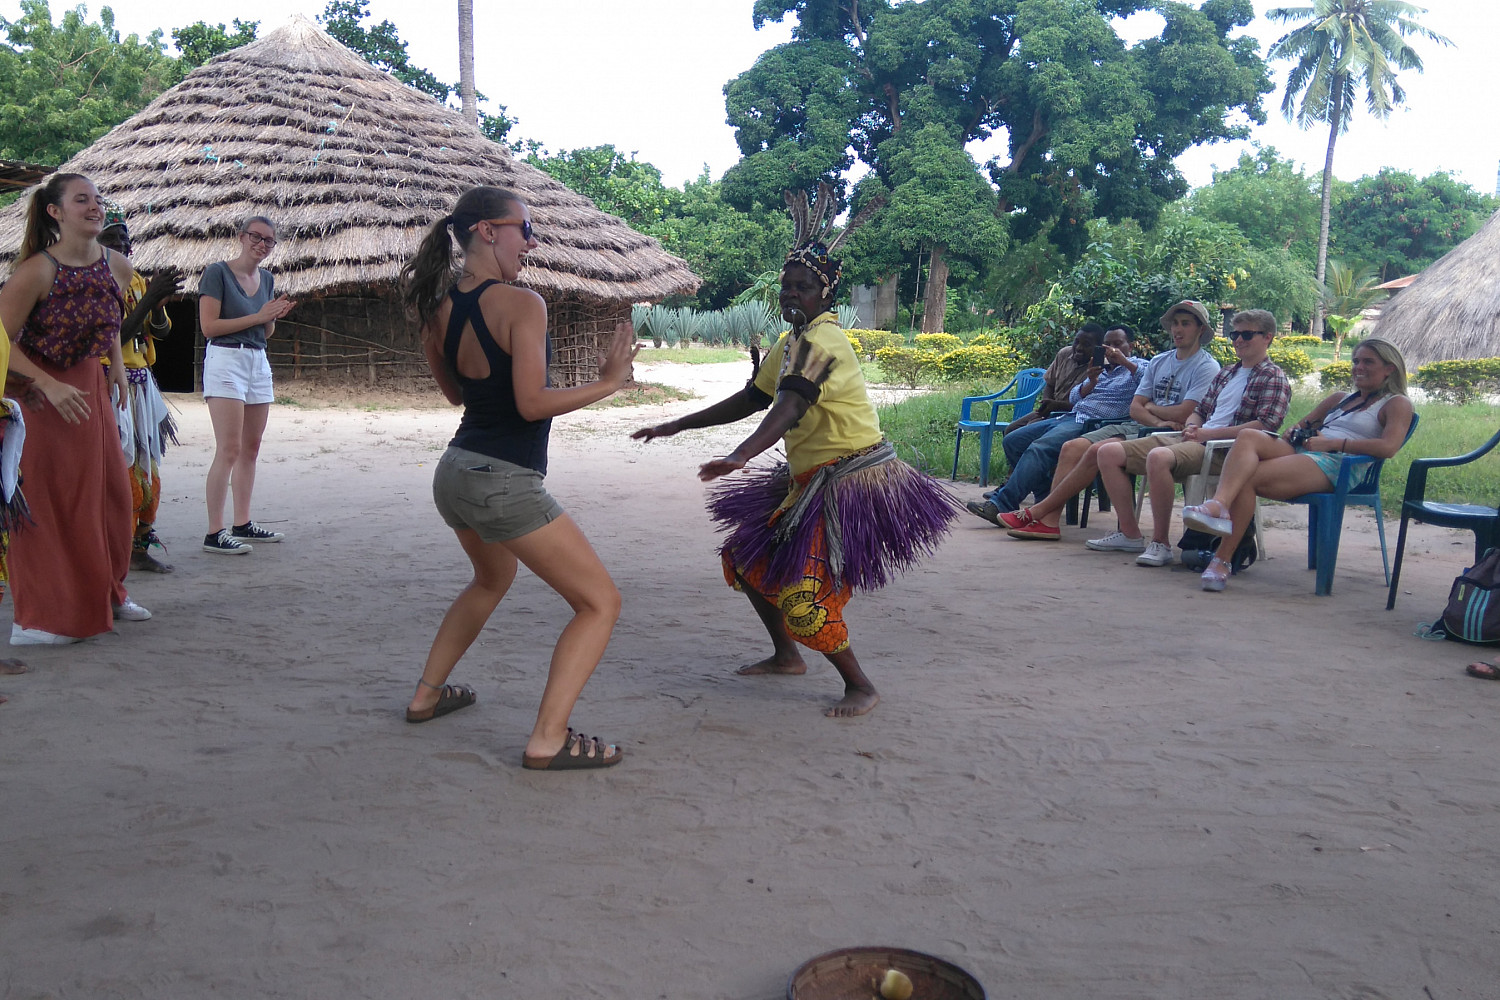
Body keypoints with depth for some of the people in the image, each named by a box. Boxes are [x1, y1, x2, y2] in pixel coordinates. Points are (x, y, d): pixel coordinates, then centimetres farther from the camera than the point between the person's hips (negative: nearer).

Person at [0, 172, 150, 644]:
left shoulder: (117, 267, -2)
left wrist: (117, 364, 11)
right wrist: (50, 386, -26)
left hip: (88, 383, 6)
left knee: (110, 488, 10)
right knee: (47, 499, -4)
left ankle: (105, 593, 27)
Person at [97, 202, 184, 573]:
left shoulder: (136, 279, 15)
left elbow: (160, 331, 11)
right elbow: (114, 336, -17)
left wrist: (158, 300, -8)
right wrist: (149, 298, -21)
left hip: (141, 383, 8)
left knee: (148, 470, 10)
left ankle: (141, 545, 19)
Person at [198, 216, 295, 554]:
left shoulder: (267, 278, 14)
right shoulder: (217, 272, -6)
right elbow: (208, 326, -13)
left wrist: (275, 316, -1)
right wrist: (258, 316, -14)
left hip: (258, 362, 8)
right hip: (225, 360, -8)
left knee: (251, 448, 9)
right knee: (229, 449, -12)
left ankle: (243, 523, 17)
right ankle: (214, 533, -10)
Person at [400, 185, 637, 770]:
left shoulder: (439, 309, 5)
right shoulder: (522, 304, -17)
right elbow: (532, 404, -22)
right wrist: (608, 382, -14)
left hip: (454, 474, 9)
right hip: (505, 485, -9)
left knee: (493, 577, 36)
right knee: (601, 602, 1)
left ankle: (427, 694, 39)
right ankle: (548, 740, -6)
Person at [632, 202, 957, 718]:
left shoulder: (822, 341, -19)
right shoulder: (791, 343, 13)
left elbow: (791, 406, -35)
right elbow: (750, 400, 21)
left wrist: (739, 456, -50)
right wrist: (677, 426, 20)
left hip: (850, 479, -10)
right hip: (810, 478, 10)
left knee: (801, 589, -16)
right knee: (747, 557, 15)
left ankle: (860, 686, 2)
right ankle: (785, 655, 32)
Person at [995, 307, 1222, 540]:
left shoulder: (1206, 367, -3)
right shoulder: (1159, 362, 19)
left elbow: (1183, 415, -15)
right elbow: (1135, 408, 9)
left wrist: (1150, 407, 2)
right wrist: (1158, 421, -11)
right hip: (1136, 426, 8)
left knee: (1098, 451, -28)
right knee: (1073, 447, -13)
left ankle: (1038, 511, -23)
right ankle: (1049, 520, -21)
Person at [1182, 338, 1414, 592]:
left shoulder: (1396, 404, 12)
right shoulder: (1341, 399, 35)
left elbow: (1388, 447, -7)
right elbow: (1304, 423, 37)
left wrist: (1333, 442, -12)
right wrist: (1294, 432, 11)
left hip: (1336, 465, -7)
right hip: (1299, 452, 7)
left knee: (1246, 479, -28)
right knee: (1248, 436, -26)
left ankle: (1222, 560, -31)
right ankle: (1219, 504, -47)